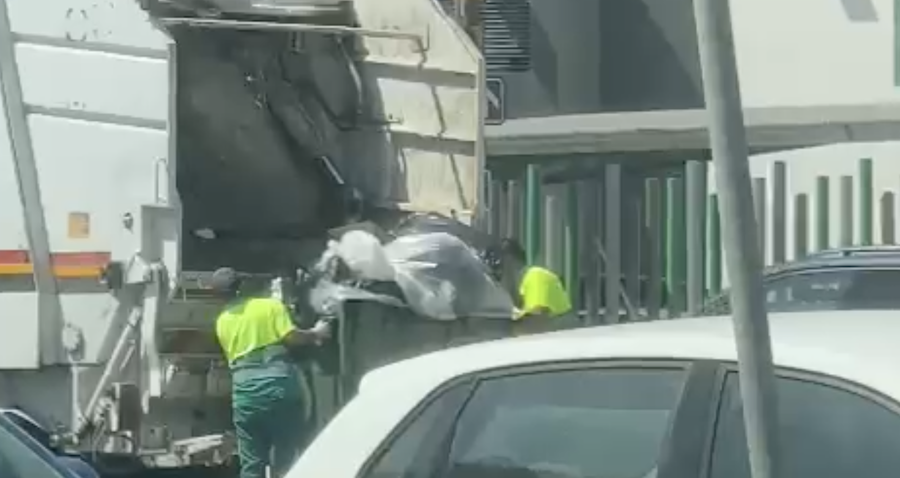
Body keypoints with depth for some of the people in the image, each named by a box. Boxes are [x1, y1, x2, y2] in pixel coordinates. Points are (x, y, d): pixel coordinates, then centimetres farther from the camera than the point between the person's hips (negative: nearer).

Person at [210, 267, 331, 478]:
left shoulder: (222, 322, 14)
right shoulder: (270, 305, 3)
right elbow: (290, 336, -10)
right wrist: (316, 334, 7)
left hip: (245, 387, 2)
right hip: (278, 380, -2)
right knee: (286, 460, 5)